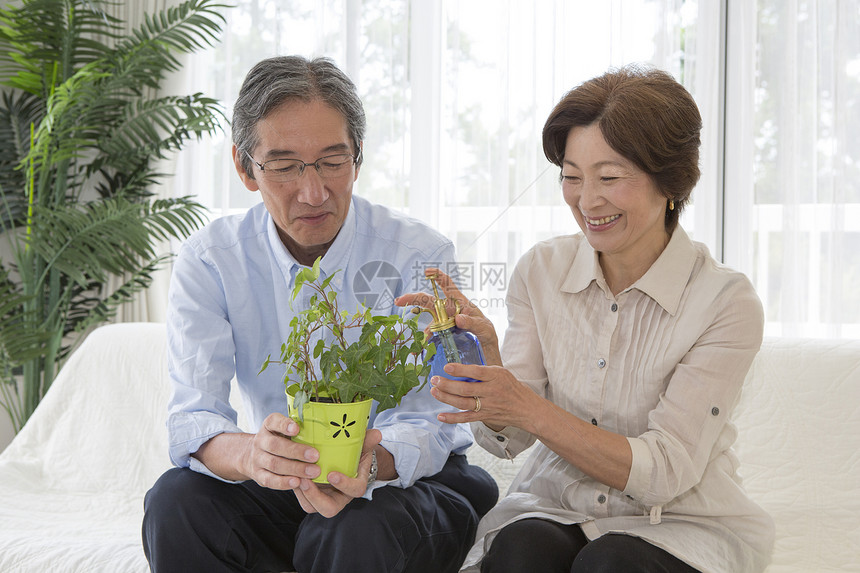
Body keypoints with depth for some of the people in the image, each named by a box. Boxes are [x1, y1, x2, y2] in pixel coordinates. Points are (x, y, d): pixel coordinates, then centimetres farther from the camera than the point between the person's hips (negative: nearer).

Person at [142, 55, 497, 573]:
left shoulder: (420, 257, -14)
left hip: (407, 478, -2)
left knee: (358, 531, -35)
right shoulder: (210, 260, -7)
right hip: (282, 489, 2)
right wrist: (249, 454, -43)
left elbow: (426, 424, -18)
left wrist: (371, 465, -44)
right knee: (176, 503, -26)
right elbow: (193, 419, -17)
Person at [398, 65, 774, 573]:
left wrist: (528, 409, -27)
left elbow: (664, 473, -17)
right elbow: (509, 439, -3)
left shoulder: (726, 301, -12)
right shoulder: (541, 271, -1)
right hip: (555, 508, 2)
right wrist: (487, 355, -23)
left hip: (682, 524, -1)